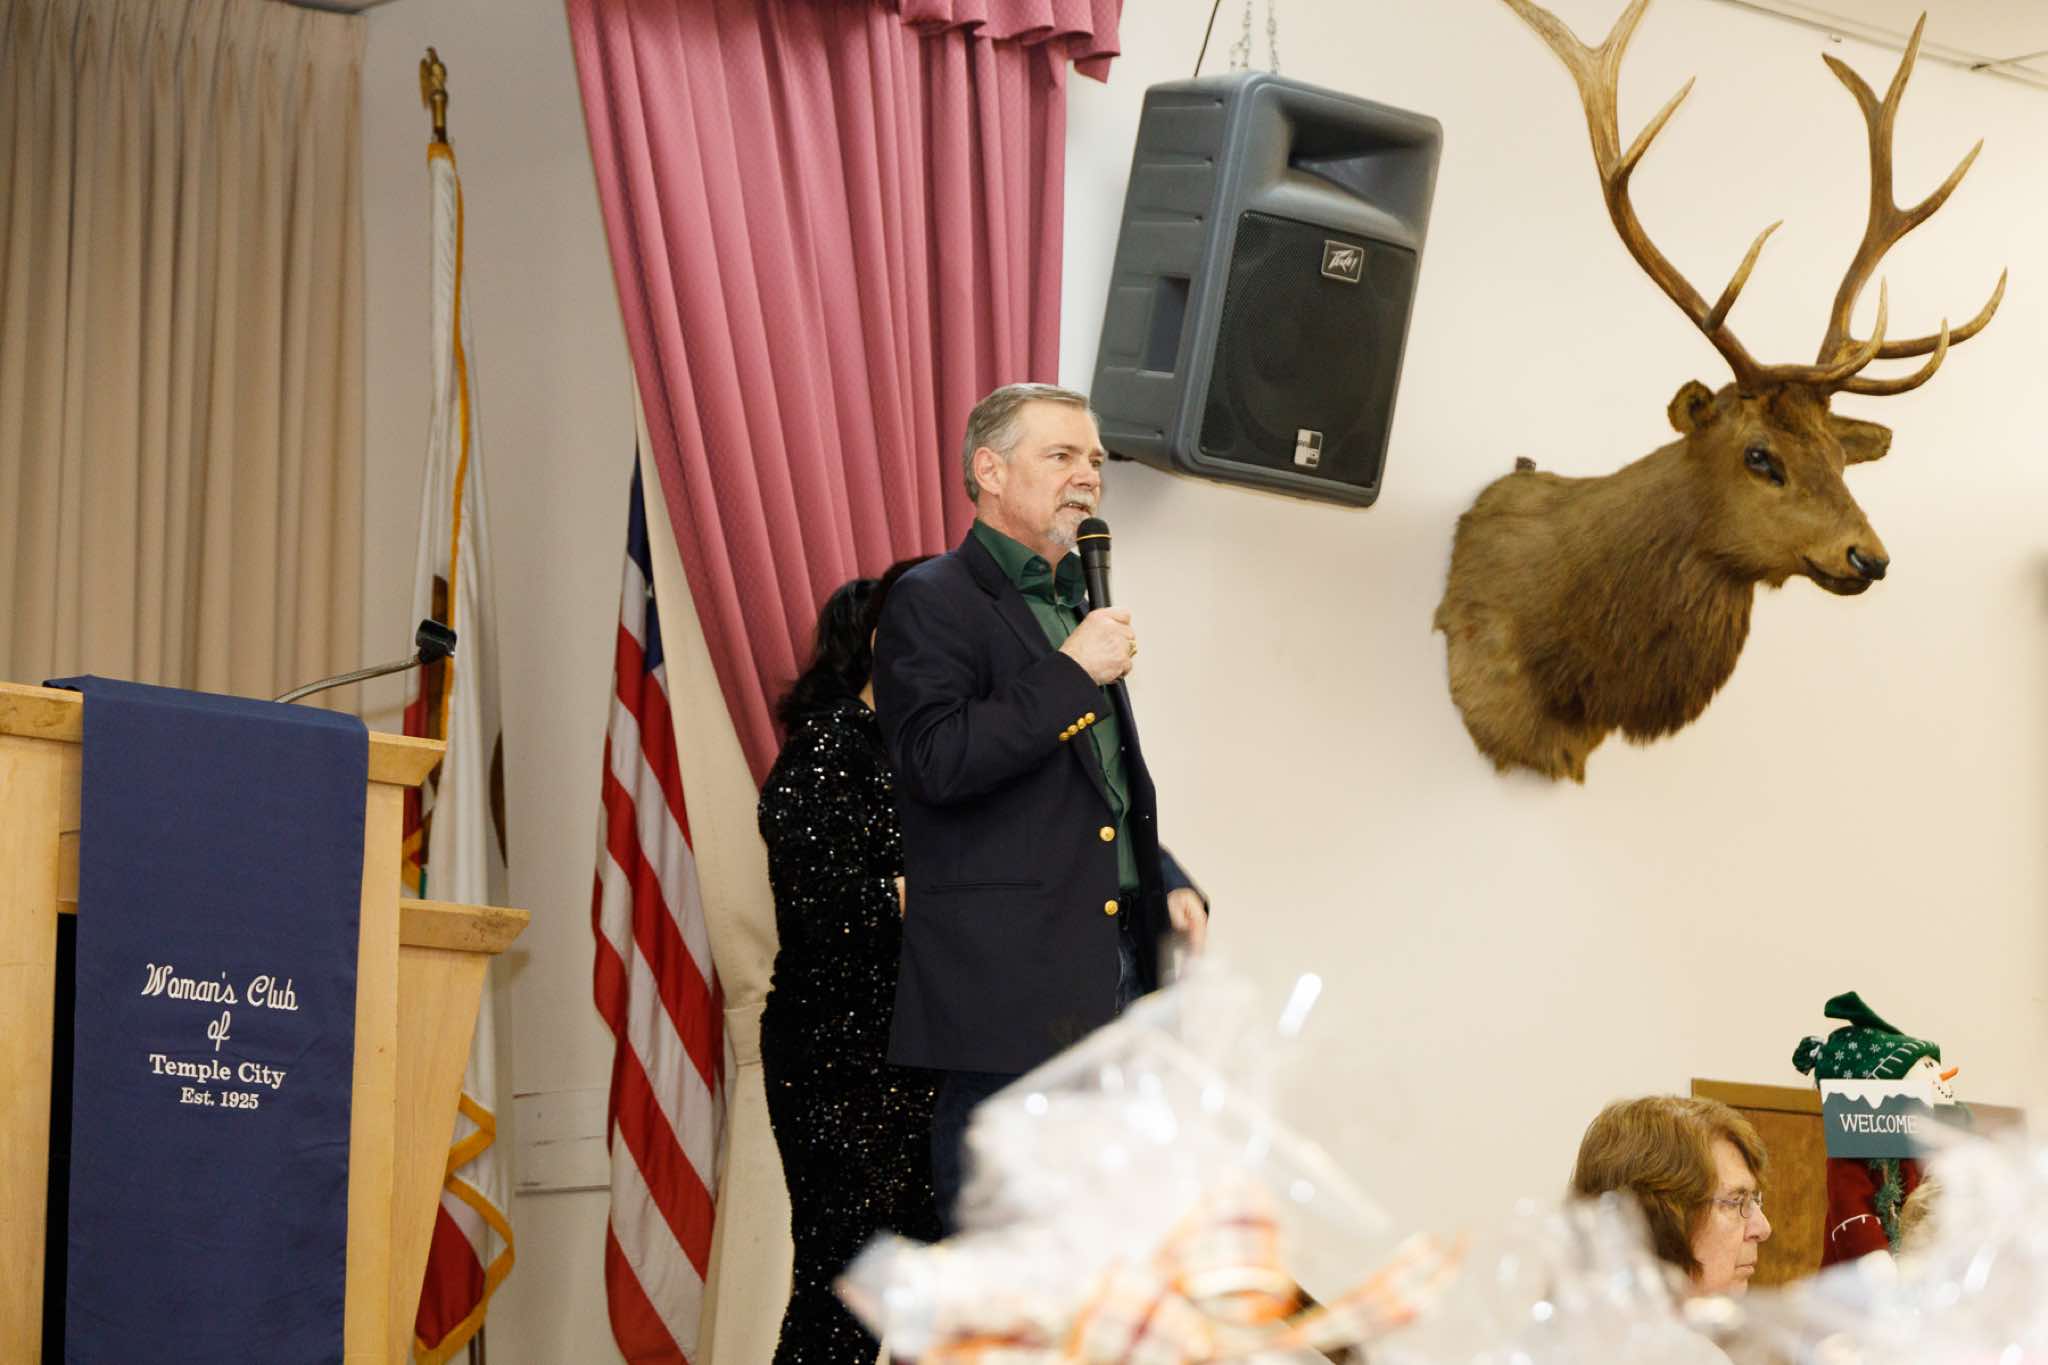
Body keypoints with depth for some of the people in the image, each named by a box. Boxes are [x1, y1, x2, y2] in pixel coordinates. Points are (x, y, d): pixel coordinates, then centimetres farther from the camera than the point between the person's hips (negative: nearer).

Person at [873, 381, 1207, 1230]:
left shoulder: (1075, 610, 23)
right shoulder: (933, 603, -4)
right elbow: (938, 760, -20)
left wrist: (1167, 883, 15)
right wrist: (1072, 675, -15)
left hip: (1113, 984, 9)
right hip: (1008, 993, -8)